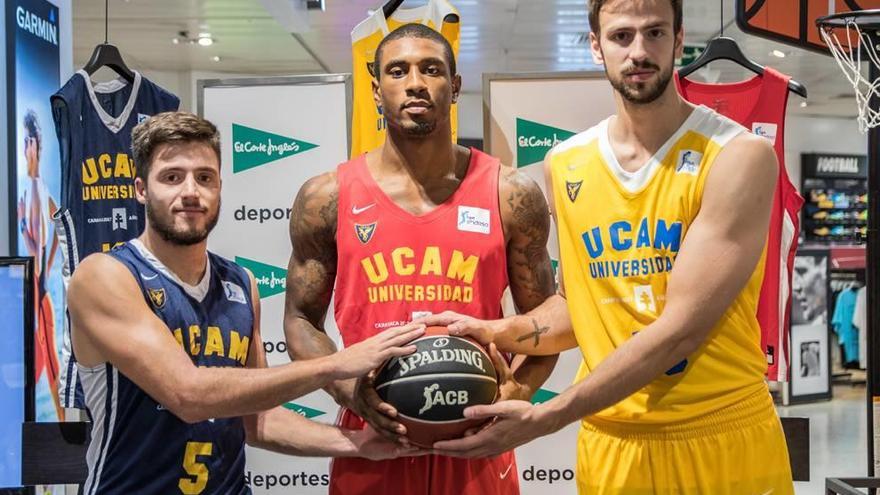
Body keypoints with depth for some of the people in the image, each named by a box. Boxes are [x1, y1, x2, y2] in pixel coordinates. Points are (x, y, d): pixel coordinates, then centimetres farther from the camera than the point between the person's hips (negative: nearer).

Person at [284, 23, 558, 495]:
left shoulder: (511, 195, -1)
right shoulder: (327, 197, -1)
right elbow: (301, 319, 5)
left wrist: (516, 392, -13)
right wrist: (349, 391, -12)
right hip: (373, 442, 0)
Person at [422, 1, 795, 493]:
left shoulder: (740, 156, -13)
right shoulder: (565, 165, 3)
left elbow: (680, 329, -19)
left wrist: (543, 419, -20)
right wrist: (497, 332, -5)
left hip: (725, 440, -3)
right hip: (609, 445, 4)